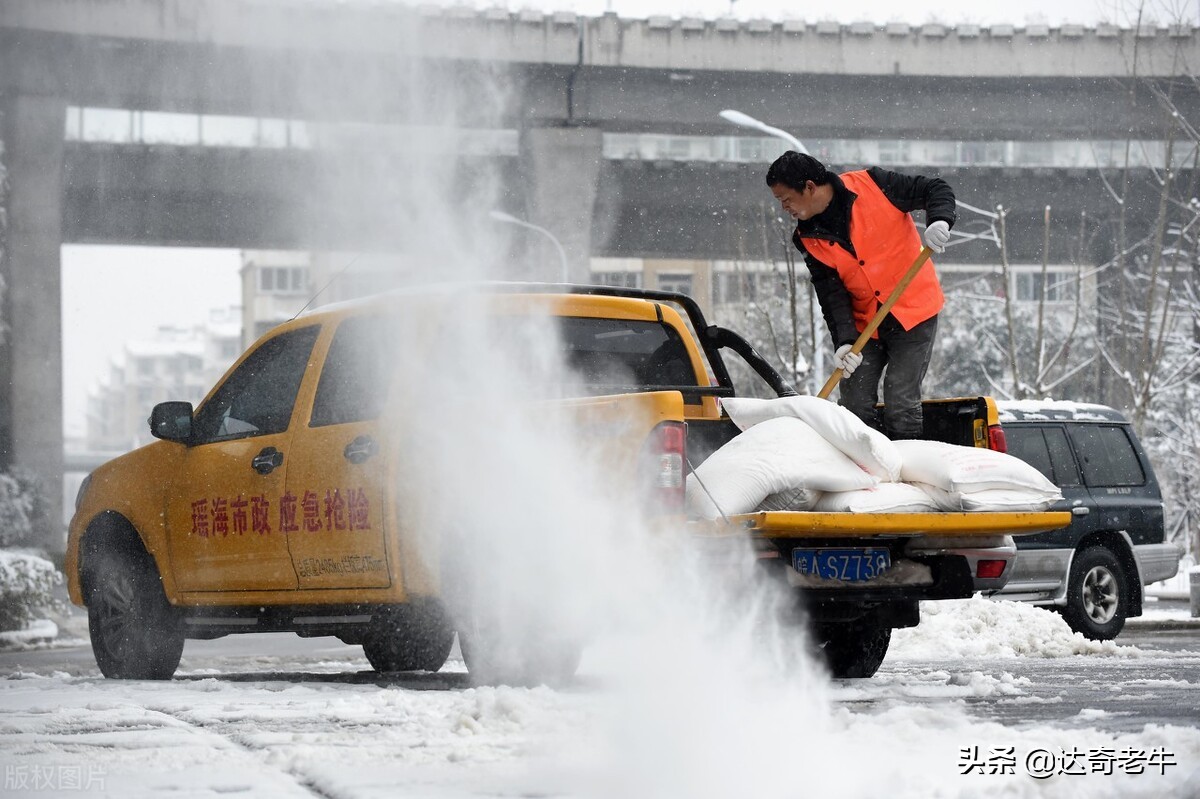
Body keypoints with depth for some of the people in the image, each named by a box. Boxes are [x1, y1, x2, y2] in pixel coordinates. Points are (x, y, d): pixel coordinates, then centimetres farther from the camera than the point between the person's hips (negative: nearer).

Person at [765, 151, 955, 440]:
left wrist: (939, 221, -28)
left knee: (900, 405, -10)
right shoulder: (809, 239, -1)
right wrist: (844, 341, -21)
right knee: (854, 406, 1)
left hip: (914, 314, -5)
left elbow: (936, 190, -8)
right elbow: (831, 294, -6)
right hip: (864, 325, 5)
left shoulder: (872, 185, -13)